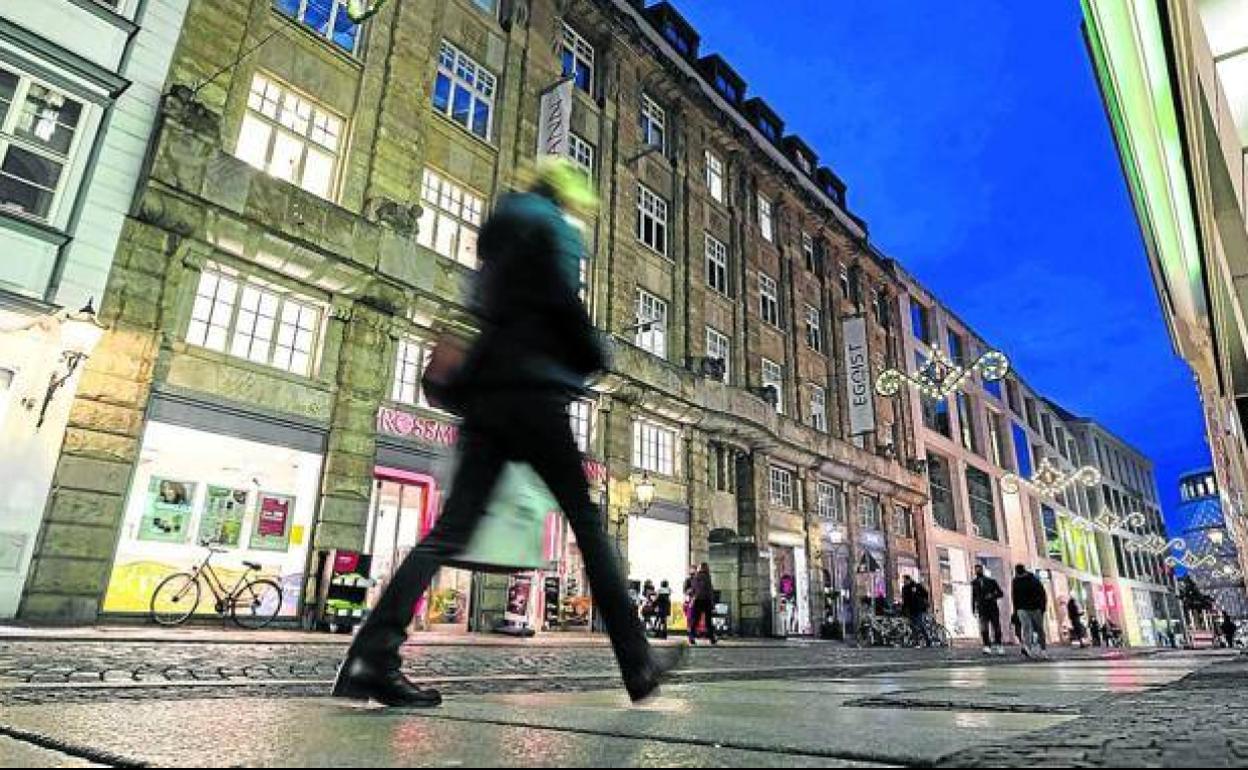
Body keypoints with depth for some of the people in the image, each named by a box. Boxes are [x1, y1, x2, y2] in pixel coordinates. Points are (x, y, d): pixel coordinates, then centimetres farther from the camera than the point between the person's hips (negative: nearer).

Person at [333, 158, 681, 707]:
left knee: (452, 528, -1)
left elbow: (480, 311, 23)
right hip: (533, 389, -7)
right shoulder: (553, 227, 3)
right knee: (587, 524, -2)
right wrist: (595, 358, 2)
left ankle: (372, 656, -13)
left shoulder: (500, 233, 28)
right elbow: (562, 300, -11)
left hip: (485, 391, 7)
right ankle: (637, 665, 3)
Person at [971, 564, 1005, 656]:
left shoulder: (991, 581, 5)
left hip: (993, 607, 0)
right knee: (983, 628, -14)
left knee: (996, 628, 3)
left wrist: (993, 596, -12)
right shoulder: (974, 583, 10)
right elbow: (973, 597, 16)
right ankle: (986, 647, -15)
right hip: (982, 608, 0)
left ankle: (999, 646, 17)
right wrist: (973, 610, 13)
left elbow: (1001, 593, 7)